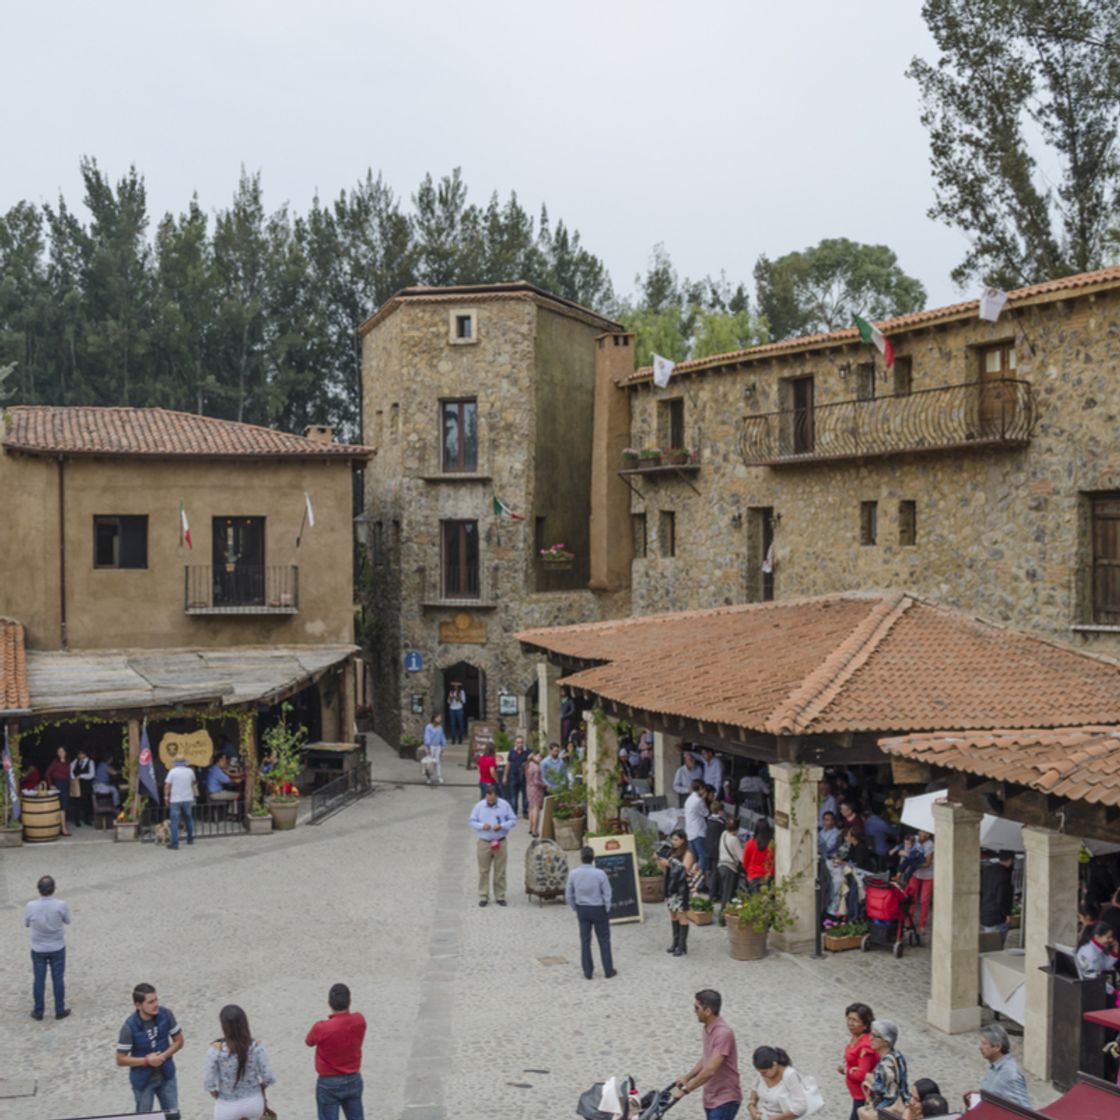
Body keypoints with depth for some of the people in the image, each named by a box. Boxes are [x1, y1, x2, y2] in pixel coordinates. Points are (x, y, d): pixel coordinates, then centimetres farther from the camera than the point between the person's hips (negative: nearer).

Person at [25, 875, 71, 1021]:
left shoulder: (30, 906, -19)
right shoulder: (61, 905, -21)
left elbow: (27, 924, -1)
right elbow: (67, 921, -3)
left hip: (38, 949, 1)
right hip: (57, 948, -1)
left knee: (38, 980, 14)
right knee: (58, 979, 12)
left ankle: (38, 1011, 24)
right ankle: (60, 1010, 21)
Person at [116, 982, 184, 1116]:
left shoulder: (166, 1015, -16)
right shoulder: (130, 1027, -24)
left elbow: (178, 1041, -3)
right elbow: (121, 1060, -15)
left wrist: (163, 1056, -18)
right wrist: (146, 1061, -25)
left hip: (166, 1075, 3)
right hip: (143, 1080, -3)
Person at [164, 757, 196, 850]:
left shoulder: (172, 771, -7)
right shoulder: (190, 771, 3)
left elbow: (167, 785, -12)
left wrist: (166, 796, -3)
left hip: (175, 800, -3)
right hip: (188, 799, 3)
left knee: (174, 822, -2)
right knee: (189, 819, 21)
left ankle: (174, 843, -6)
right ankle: (190, 839, 30)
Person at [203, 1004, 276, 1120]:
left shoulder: (216, 1050, -25)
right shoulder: (256, 1047, -19)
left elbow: (209, 1082, -16)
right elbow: (267, 1077, -12)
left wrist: (218, 1097, 4)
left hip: (227, 1105, -2)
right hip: (254, 1102, 2)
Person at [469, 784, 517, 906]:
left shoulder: (504, 805, -2)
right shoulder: (479, 806, -1)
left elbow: (513, 820, 1)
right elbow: (472, 822, 3)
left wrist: (502, 826, -16)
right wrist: (482, 826, -17)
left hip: (500, 842, 0)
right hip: (484, 842, 0)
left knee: (500, 871, 5)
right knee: (483, 871, 4)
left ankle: (500, 896, 15)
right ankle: (483, 896, 12)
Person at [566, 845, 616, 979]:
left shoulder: (573, 874, -12)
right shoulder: (600, 874, -20)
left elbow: (569, 895, -3)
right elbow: (607, 894, -14)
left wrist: (576, 908, 11)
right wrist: (607, 910, 2)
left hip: (582, 910, 2)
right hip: (599, 909, -2)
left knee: (585, 941, 12)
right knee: (604, 940, 11)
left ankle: (588, 972, 17)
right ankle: (608, 971, 17)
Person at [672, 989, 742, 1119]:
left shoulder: (723, 1033, -25)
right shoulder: (707, 1029, 6)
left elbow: (710, 1070, -29)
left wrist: (685, 1090, -22)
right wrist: (686, 1078, 18)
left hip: (725, 1100, -9)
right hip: (711, 1098, 9)